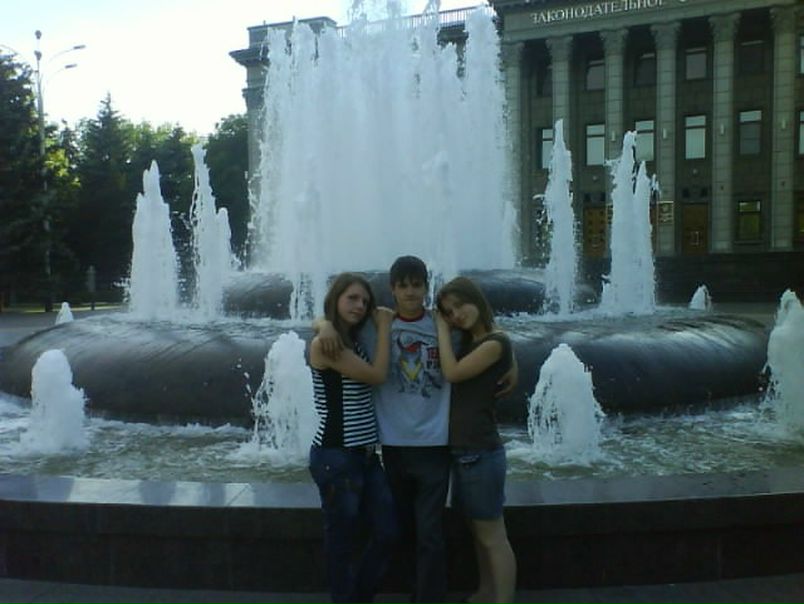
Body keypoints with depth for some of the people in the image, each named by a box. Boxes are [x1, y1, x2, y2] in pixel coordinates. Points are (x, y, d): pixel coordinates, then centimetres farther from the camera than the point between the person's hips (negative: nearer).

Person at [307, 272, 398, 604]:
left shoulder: (356, 342, 13)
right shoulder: (323, 344, -12)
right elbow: (377, 375, -15)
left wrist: (382, 325, 8)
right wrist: (384, 326, -6)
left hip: (366, 455, 8)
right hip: (335, 457, -8)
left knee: (388, 533, 12)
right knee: (342, 540, 7)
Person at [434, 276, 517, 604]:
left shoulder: (496, 342, -13)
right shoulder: (468, 343, 13)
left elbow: (452, 373, -17)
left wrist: (442, 329, -8)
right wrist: (444, 325, 5)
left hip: (481, 452, -9)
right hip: (462, 450, 9)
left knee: (492, 536, 1)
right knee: (478, 531, 19)